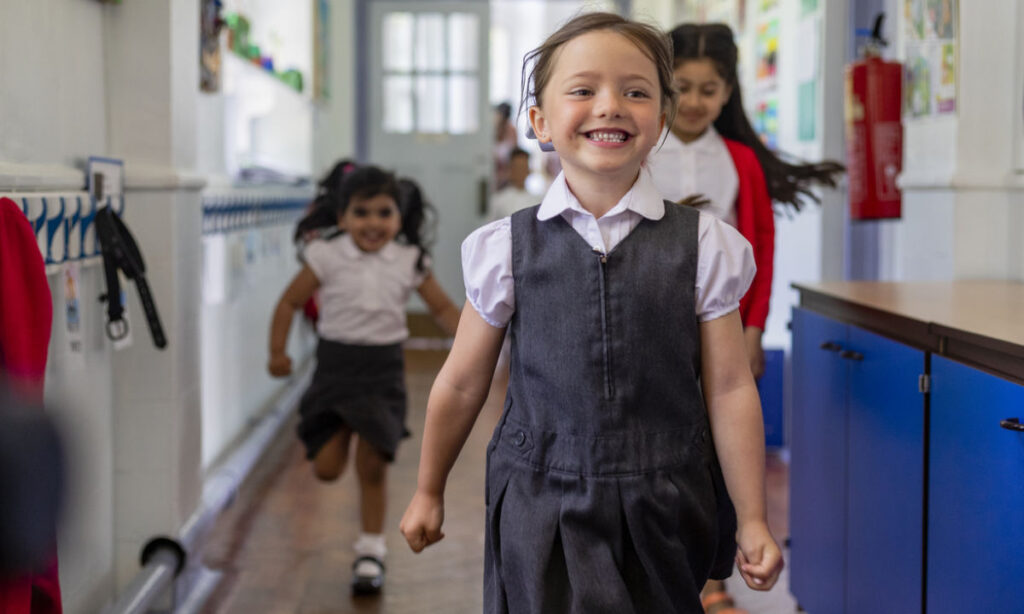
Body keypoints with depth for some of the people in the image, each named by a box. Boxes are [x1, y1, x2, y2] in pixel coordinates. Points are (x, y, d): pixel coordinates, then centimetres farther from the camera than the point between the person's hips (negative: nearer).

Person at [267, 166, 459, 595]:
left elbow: (442, 308, 6)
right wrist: (277, 351, -7)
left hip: (383, 371, 0)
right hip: (335, 366, 0)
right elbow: (290, 302, 1)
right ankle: (336, 438, 39)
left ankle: (371, 552, 17)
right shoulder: (327, 257, -6)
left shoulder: (409, 261, -1)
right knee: (326, 469, 1)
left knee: (373, 467, 1)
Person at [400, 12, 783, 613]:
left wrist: (752, 520, 0)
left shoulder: (704, 244, -3)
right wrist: (428, 493, 15)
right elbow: (462, 383, 7)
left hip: (663, 513, 0)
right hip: (540, 512, 0)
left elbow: (729, 388, -2)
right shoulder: (505, 247, -2)